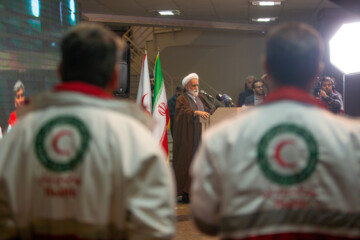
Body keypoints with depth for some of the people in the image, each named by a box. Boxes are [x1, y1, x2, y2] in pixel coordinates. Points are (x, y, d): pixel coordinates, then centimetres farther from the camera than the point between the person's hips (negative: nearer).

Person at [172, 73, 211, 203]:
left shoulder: (200, 98, 19)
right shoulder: (181, 99, -2)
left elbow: (209, 111, 17)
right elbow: (184, 112, -20)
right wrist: (197, 112, -35)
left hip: (200, 138, 6)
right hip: (187, 138, -6)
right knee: (186, 164, -6)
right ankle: (185, 194, -4)